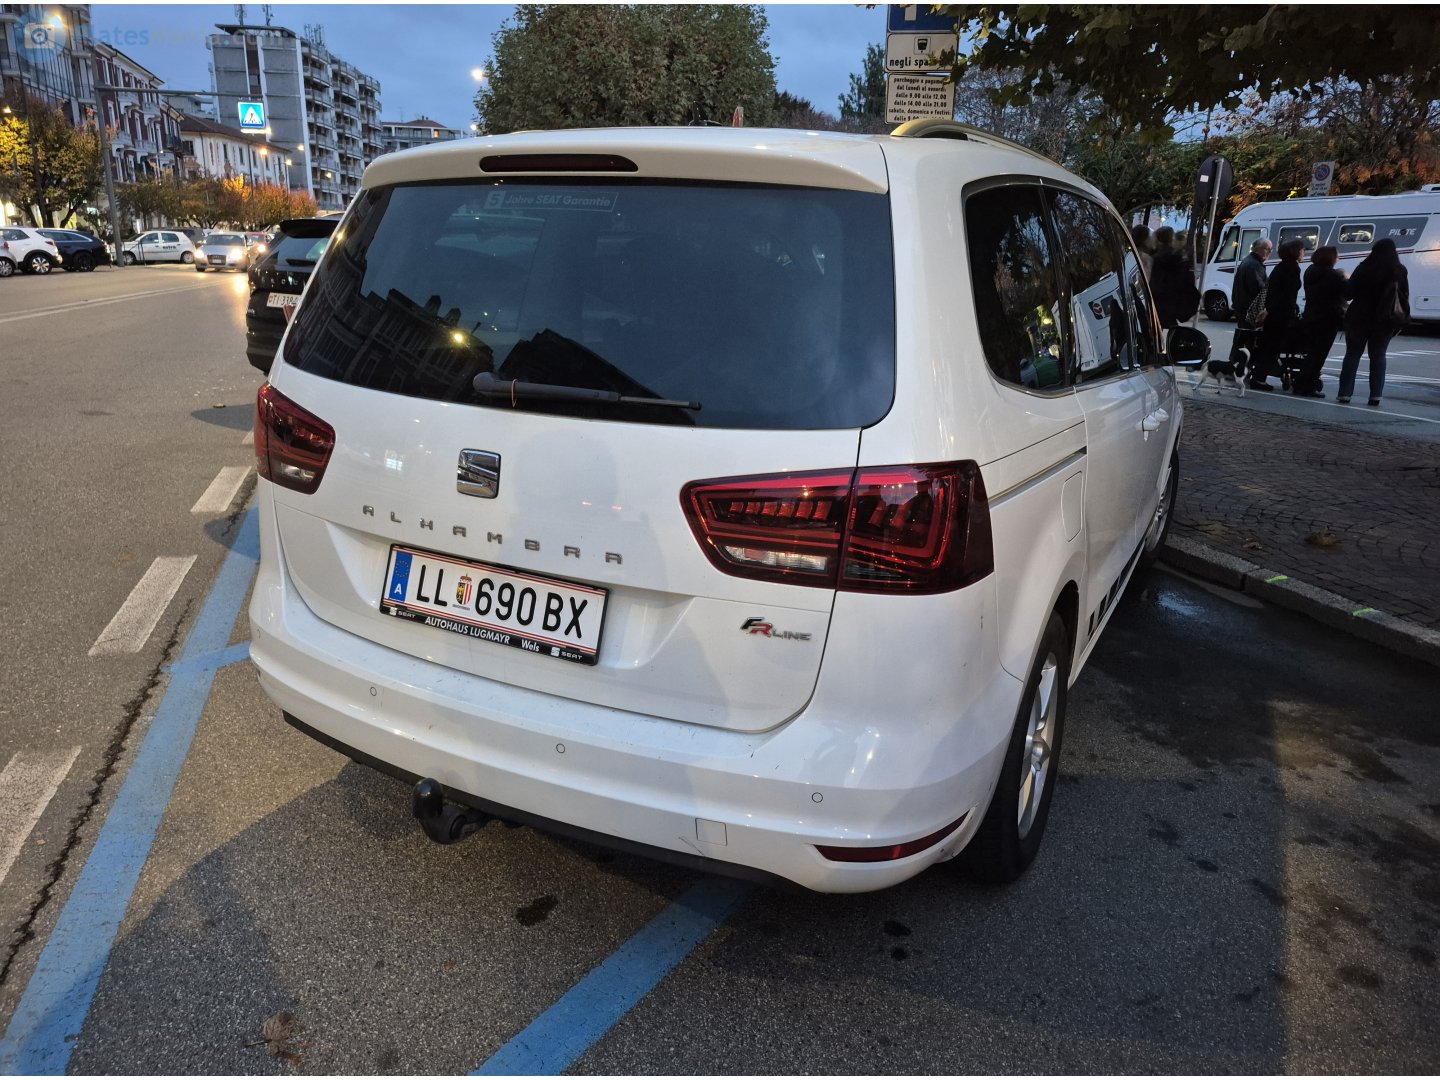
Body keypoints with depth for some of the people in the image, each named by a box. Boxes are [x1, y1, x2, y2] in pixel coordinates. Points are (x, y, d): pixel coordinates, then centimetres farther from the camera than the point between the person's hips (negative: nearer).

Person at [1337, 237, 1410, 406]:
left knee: (1352, 355, 7)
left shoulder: (1363, 269, -10)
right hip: (1384, 321, 2)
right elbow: (1404, 296, 3)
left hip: (1359, 318, -2)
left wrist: (1346, 281, 14)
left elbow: (1348, 293, -7)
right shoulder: (1400, 271, -1)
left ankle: (1345, 393, 3)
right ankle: (1375, 395, 6)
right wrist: (1401, 320, 10)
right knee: (1378, 356, 12)